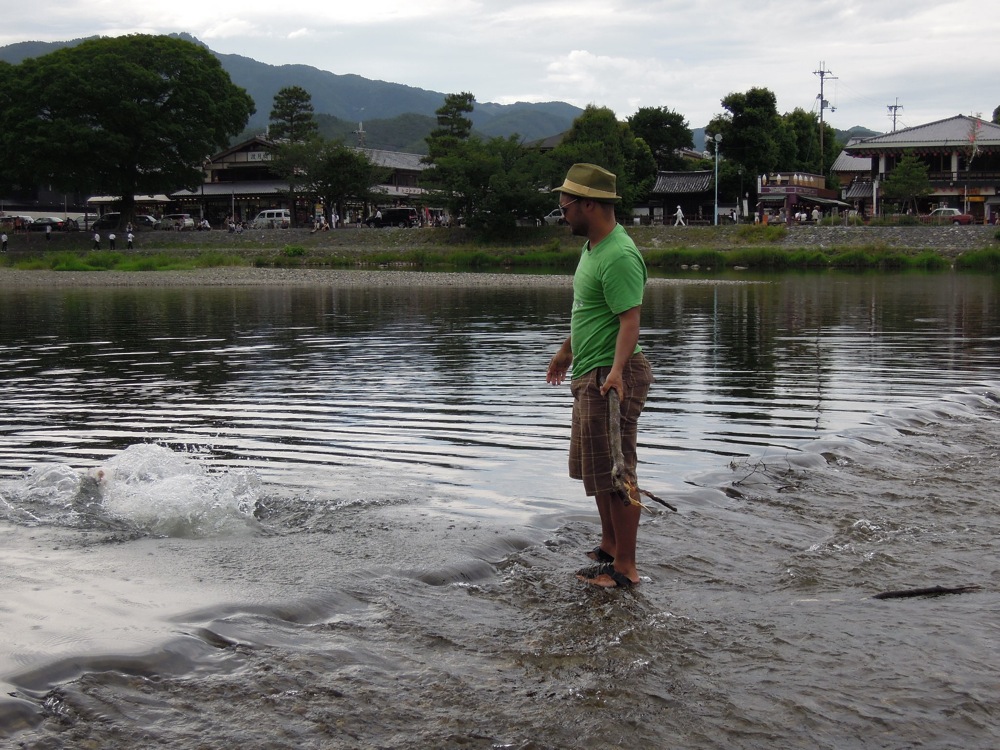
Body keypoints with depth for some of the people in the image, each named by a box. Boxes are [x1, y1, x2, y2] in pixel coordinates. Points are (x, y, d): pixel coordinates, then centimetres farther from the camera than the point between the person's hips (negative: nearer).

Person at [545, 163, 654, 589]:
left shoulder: (619, 256, -20)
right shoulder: (593, 246, 13)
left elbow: (630, 320, -27)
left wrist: (617, 370, -39)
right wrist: (567, 351, 34)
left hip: (611, 378, -11)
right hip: (589, 375, 11)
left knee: (615, 473, -5)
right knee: (594, 469, 20)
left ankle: (625, 567, 2)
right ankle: (609, 545, 34)